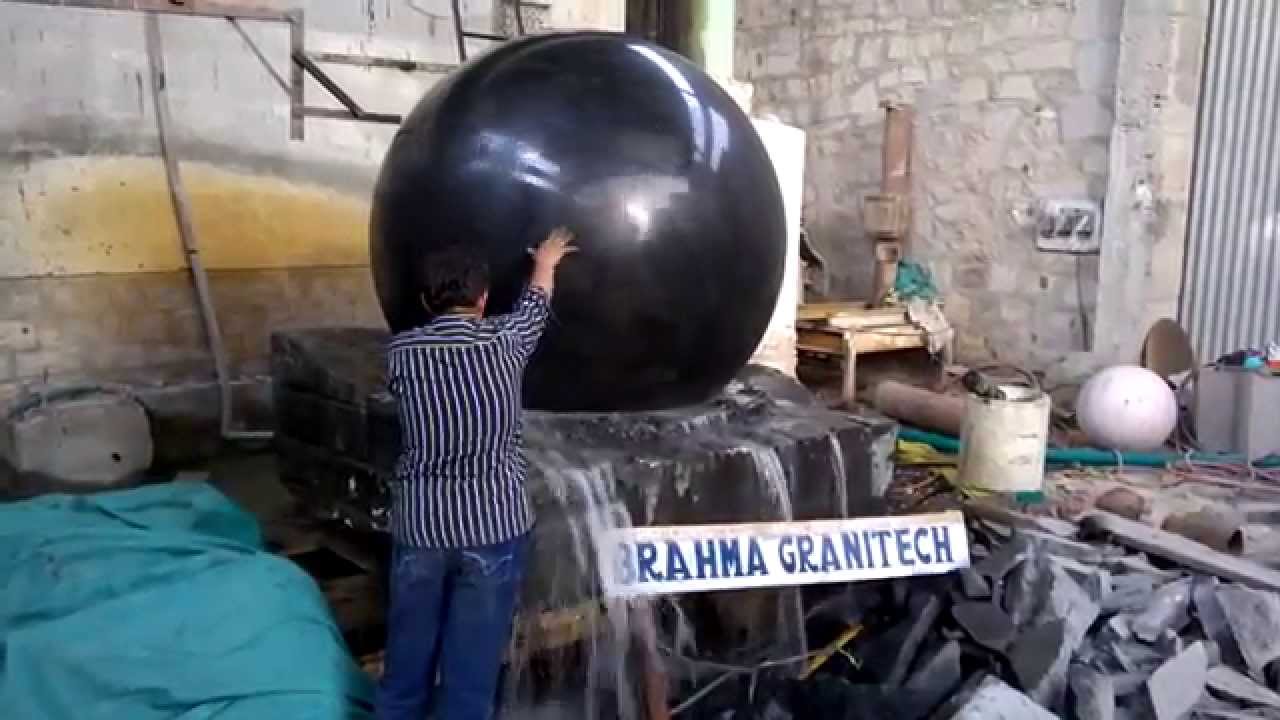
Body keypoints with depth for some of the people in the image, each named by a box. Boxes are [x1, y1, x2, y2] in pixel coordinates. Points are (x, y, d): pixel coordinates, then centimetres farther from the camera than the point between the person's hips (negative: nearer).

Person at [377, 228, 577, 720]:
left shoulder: (400, 352, -3)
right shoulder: (504, 340, -5)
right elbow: (534, 305, 17)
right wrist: (545, 262, 38)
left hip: (418, 526, 2)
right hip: (494, 527, -2)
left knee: (406, 664, 16)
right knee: (471, 674, 7)